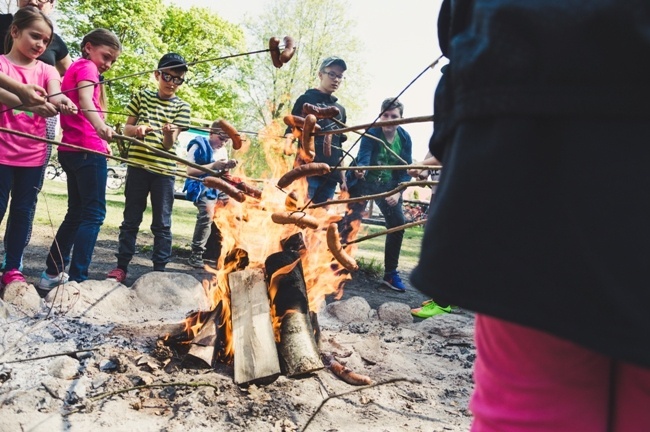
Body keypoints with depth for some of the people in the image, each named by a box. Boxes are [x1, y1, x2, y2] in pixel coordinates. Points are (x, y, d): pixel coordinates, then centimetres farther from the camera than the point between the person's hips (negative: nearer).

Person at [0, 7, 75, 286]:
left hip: (33, 153, 3)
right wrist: (30, 103, -43)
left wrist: (61, 102, -36)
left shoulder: (47, 70, 9)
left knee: (23, 211, 8)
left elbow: (55, 95, -11)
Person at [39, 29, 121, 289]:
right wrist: (100, 125, -42)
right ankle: (77, 278, -12)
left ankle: (52, 273, 17)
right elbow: (84, 100, -23)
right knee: (94, 214, -9)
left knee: (77, 212, 14)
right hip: (87, 149, -10)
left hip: (72, 148, 10)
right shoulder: (86, 66, -4)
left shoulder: (75, 68, 25)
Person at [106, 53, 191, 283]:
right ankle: (121, 266, 16)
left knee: (162, 223, 3)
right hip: (138, 165, 1)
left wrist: (168, 133, -30)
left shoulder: (182, 107, 3)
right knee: (131, 219, 8)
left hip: (164, 170, -1)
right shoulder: (142, 97, 7)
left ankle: (159, 269, 10)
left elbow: (169, 144, -6)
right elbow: (126, 129, 8)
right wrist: (137, 129, -15)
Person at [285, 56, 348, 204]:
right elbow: (290, 130, 1)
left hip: (330, 176, 6)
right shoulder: (307, 99, 7)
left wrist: (342, 178, 18)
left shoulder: (340, 110, 22)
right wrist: (289, 139, -22)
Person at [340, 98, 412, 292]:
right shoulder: (372, 133, -16)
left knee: (398, 223, -4)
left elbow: (406, 170, -3)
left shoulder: (405, 139, -6)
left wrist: (398, 192, -16)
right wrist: (359, 169, -52)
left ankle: (390, 274, 6)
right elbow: (363, 158, -29)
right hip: (364, 182, -3)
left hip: (388, 187, 4)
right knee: (349, 221, -15)